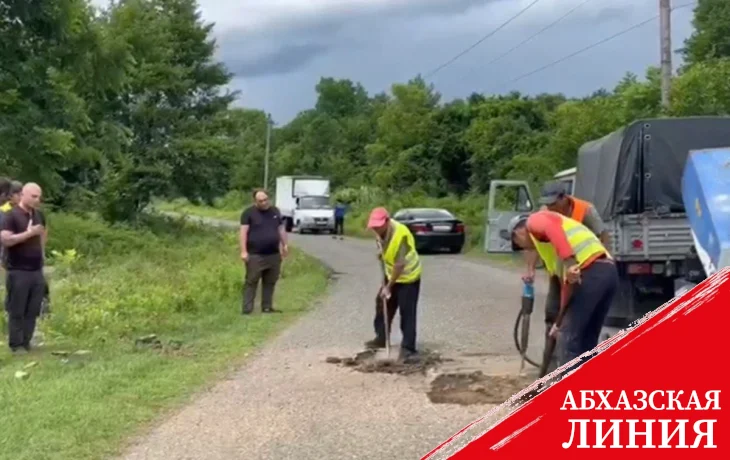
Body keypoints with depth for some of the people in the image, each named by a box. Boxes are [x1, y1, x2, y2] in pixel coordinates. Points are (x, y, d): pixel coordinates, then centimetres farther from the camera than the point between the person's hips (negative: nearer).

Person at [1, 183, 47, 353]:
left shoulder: (39, 215, 12)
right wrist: (29, 233, -21)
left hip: (37, 271, 7)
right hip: (18, 272, -6)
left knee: (32, 311, 8)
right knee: (17, 311, -1)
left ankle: (26, 343, 16)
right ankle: (16, 345, 6)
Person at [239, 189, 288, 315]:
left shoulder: (275, 211, 12)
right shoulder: (249, 213, -5)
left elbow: (281, 229, 19)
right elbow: (244, 232, -9)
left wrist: (284, 245, 14)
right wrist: (243, 251, -15)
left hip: (273, 254, 5)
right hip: (255, 255, -5)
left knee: (270, 282, 9)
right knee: (251, 282, -4)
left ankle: (267, 307, 17)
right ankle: (247, 309, -3)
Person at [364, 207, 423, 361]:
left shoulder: (400, 235, -34)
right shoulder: (380, 230, -10)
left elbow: (400, 265, -31)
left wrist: (388, 287, -27)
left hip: (408, 276, -8)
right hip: (391, 275, 8)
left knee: (407, 312, -9)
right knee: (383, 304, 16)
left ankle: (408, 348, -5)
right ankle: (381, 338, 31)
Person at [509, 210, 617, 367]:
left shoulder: (535, 221, 11)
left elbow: (552, 228, -17)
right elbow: (566, 283, 33)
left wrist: (568, 261, -26)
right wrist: (561, 320, 35)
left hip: (591, 274, -9)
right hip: (609, 271, 9)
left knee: (570, 339, 1)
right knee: (587, 340, 17)